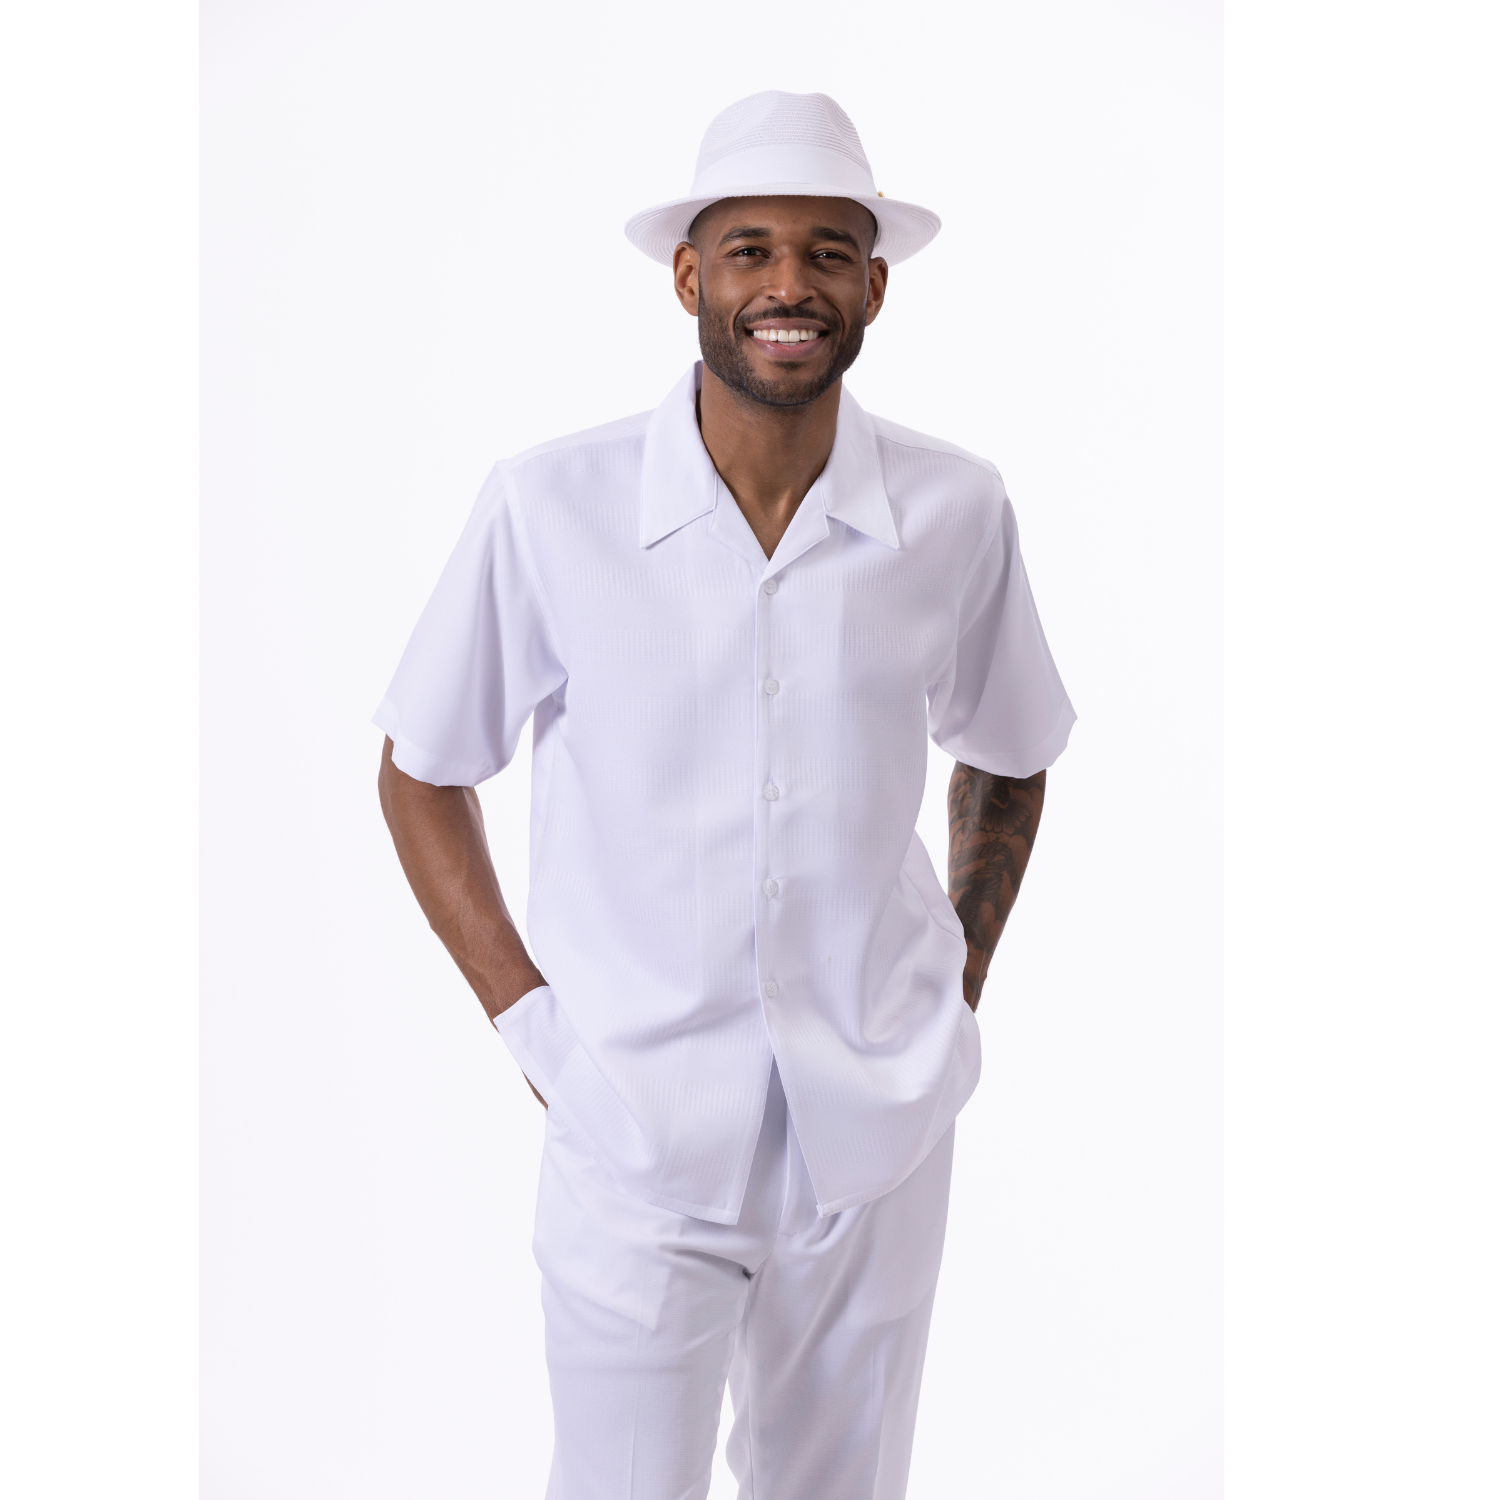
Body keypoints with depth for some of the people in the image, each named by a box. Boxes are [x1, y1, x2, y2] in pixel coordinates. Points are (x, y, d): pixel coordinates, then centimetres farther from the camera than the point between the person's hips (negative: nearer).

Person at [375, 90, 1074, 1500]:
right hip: (633, 1133, -2)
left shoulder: (956, 511, -6)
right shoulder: (550, 504, -12)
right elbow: (421, 772, 1)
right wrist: (522, 1012, -4)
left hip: (877, 1134, 3)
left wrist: (961, 987, 6)